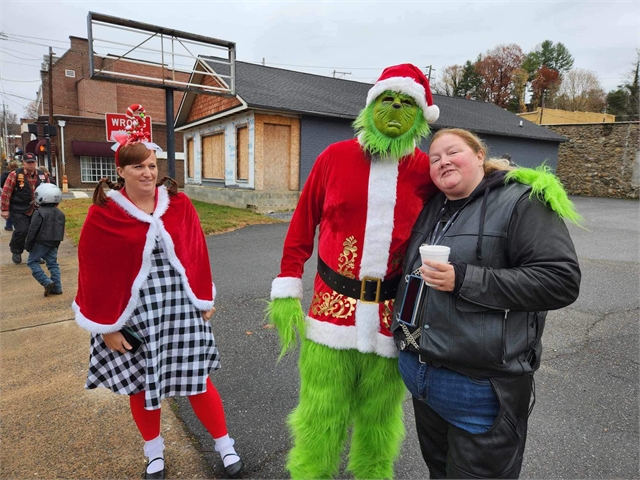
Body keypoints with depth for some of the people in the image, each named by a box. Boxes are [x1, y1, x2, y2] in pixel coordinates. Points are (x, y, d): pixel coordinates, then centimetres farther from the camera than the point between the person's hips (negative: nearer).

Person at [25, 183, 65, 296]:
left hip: (40, 243, -6)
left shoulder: (39, 213, -14)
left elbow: (32, 231, -14)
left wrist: (28, 245, -5)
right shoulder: (60, 214, 7)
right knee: (53, 263, 10)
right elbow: (61, 231, 13)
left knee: (32, 261, 6)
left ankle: (47, 282, -7)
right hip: (53, 244, 6)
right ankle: (57, 287, 8)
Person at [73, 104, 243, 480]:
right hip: (131, 311, 0)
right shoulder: (103, 214, -7)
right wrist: (106, 325, -3)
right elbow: (95, 272, -4)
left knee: (195, 378, 7)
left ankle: (225, 444, 27)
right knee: (140, 383, 14)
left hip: (179, 306, 0)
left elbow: (197, 253, 4)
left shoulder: (178, 204, -1)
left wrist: (204, 300, 5)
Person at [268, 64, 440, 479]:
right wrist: (287, 291, 0)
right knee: (320, 419, 10)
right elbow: (302, 226, 2)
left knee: (379, 421, 18)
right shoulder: (335, 156, -1)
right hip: (332, 308, -1)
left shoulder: (427, 171, 1)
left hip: (391, 316, 1)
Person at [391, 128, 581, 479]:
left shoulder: (521, 201, -10)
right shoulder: (432, 208, 11)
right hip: (418, 374, 7)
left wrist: (464, 280, -24)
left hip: (479, 384, -6)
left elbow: (561, 280, -19)